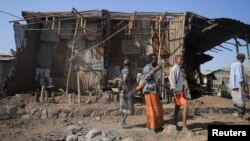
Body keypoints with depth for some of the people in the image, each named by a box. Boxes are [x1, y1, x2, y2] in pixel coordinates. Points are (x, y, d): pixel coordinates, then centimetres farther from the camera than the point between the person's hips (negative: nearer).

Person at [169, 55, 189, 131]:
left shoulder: (181, 69, 16)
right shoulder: (174, 68, -11)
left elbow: (183, 80, 18)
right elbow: (172, 80, -17)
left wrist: (185, 87, 6)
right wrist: (175, 91, -22)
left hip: (181, 90, 9)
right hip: (177, 91, -9)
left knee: (177, 108, 13)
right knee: (185, 106, -16)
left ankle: (175, 125, 23)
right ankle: (184, 127, -11)